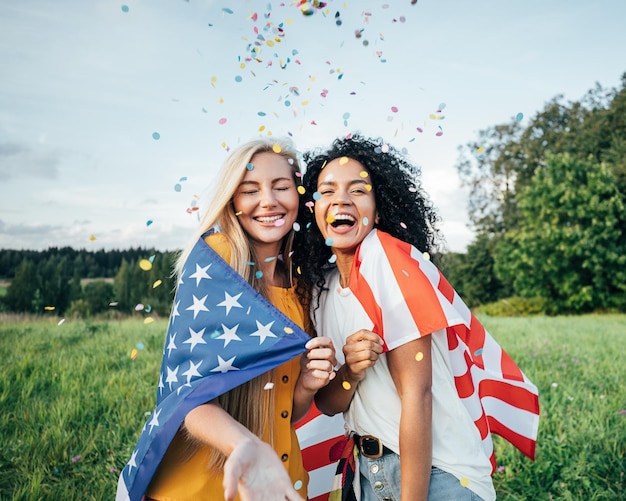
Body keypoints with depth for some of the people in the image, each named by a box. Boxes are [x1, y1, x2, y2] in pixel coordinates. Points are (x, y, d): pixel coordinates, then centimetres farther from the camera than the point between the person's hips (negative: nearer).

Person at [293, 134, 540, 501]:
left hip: (435, 468, -6)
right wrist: (350, 372, -19)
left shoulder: (388, 257, -18)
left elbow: (416, 393, -20)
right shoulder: (321, 286, 1)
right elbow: (328, 405, 2)